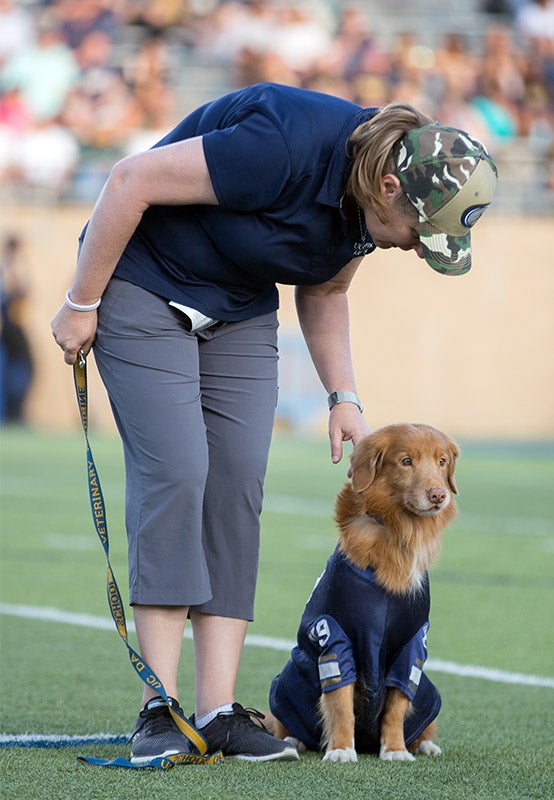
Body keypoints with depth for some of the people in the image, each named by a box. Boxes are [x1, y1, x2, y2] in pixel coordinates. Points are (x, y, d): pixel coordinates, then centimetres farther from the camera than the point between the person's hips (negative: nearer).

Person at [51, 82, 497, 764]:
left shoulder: (370, 197, -9)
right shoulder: (286, 145, -33)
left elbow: (324, 291, 11)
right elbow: (132, 180, -26)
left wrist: (343, 396, 0)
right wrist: (81, 304, -18)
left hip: (242, 311, 7)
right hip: (145, 285, -7)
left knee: (237, 487, -4)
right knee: (174, 473, -17)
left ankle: (218, 709, -6)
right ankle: (159, 711, -15)